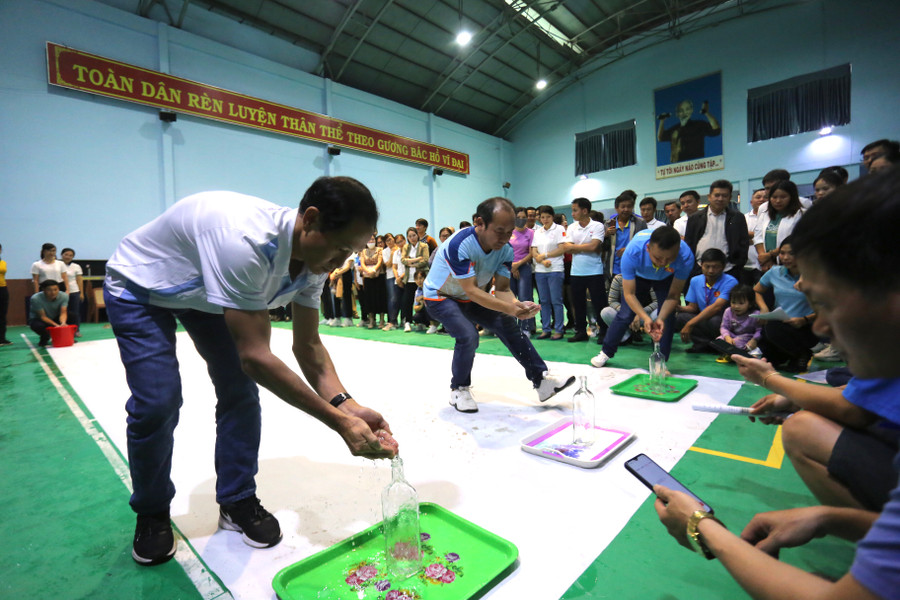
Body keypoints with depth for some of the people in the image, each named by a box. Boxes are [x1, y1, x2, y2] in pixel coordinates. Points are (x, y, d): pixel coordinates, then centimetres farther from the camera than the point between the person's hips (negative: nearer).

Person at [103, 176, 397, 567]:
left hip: (205, 292, 6)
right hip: (139, 286, -5)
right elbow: (255, 356, -43)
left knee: (240, 392, -2)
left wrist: (345, 403, -32)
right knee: (157, 404, -13)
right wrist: (339, 423, -41)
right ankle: (151, 512, 16)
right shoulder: (247, 240, -44)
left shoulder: (314, 259, -20)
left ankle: (237, 501, 17)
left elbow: (308, 347, -16)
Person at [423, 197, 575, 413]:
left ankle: (542, 380, 4)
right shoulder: (459, 245, -34)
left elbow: (502, 288, -13)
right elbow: (470, 290, -36)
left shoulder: (506, 249, -13)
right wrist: (509, 308, -44)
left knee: (510, 326, -5)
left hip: (470, 299, 6)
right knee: (468, 335, -27)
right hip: (440, 297, -6)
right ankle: (458, 389, -2)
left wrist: (517, 305, -35)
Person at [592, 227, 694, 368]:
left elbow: (673, 295, -28)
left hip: (667, 279, 1)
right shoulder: (632, 252, -44)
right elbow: (629, 294, -36)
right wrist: (646, 318, -49)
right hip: (637, 275, -1)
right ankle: (606, 352, 16)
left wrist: (660, 318, -45)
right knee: (625, 314, -3)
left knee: (667, 316, -10)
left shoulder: (686, 257, -40)